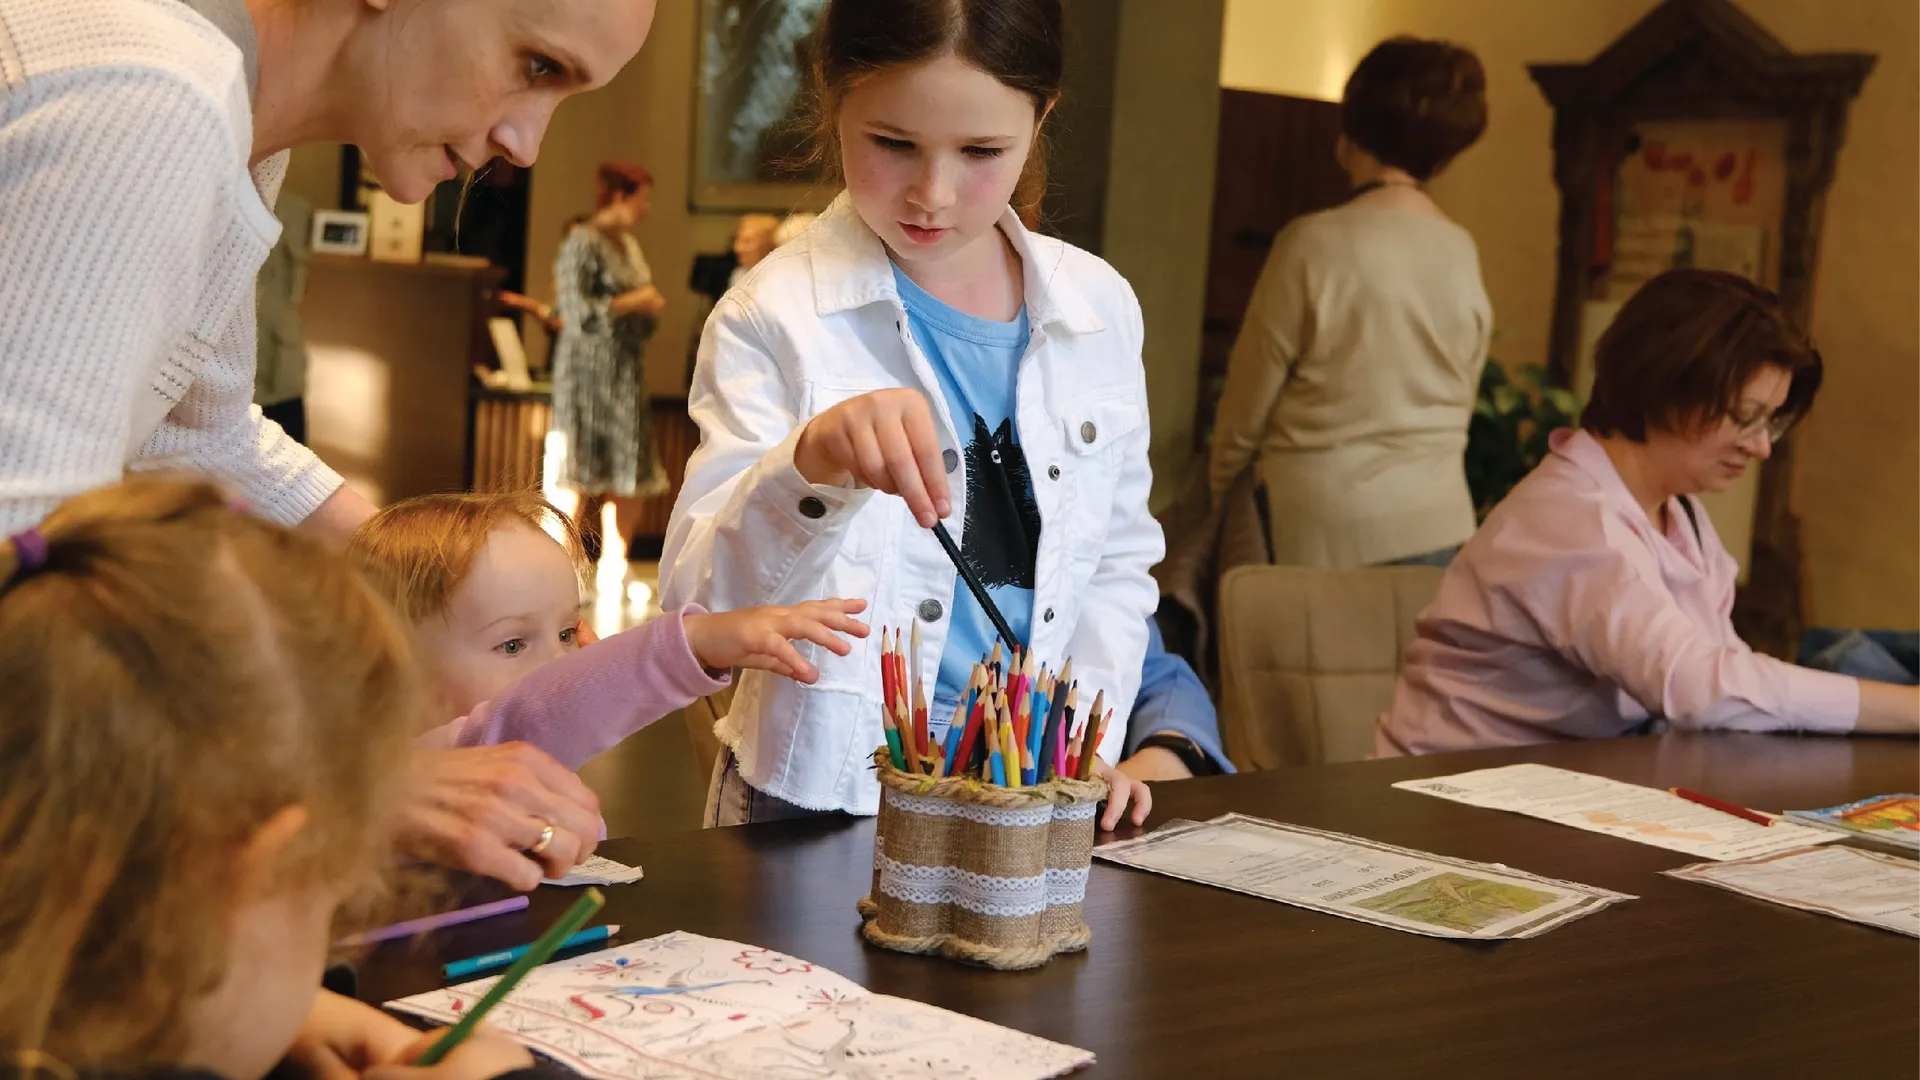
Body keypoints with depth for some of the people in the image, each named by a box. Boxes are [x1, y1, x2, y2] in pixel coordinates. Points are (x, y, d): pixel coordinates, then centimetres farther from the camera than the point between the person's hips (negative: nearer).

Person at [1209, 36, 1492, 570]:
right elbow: (1458, 405, 14)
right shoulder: (1462, 253, 3)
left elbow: (1248, 405, -4)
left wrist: (1221, 489, 11)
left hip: (1319, 524, -5)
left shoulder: (1314, 244, -12)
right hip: (1431, 523, 5)